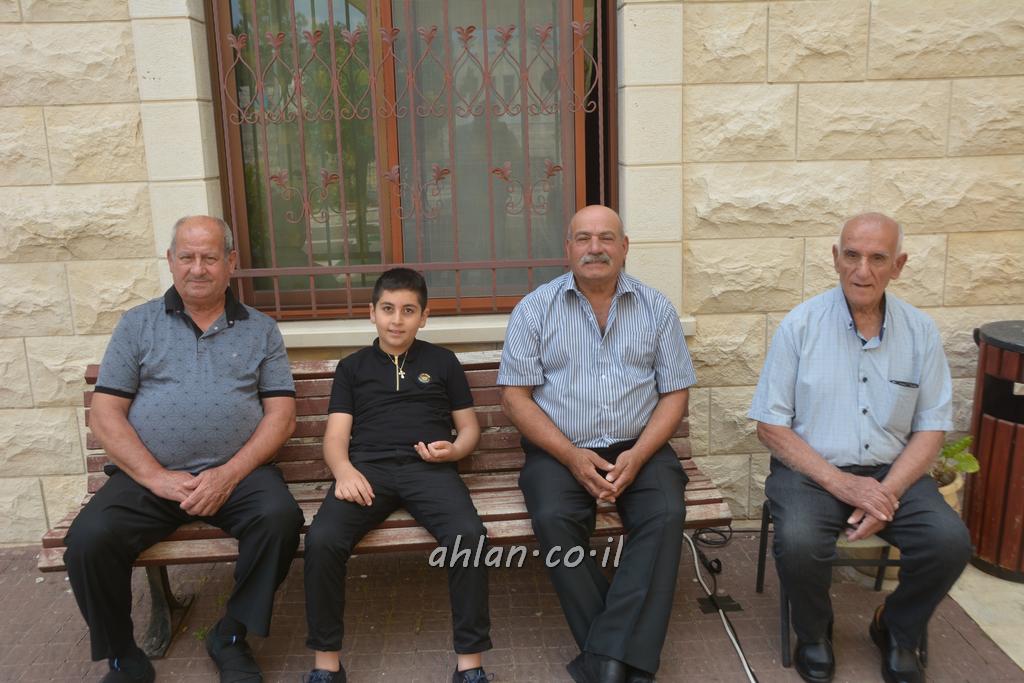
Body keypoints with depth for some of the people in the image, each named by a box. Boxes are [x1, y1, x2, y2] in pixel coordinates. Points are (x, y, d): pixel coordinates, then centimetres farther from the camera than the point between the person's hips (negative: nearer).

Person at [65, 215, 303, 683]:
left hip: (237, 472, 0)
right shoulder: (138, 324, 11)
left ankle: (231, 638, -3)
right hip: (147, 476, 1)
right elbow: (104, 415, 4)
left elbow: (281, 416, 3)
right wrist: (158, 478, -10)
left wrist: (229, 475, -12)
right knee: (89, 539, -24)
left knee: (279, 517, -28)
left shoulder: (261, 330, 11)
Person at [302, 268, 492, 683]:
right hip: (367, 468, 1)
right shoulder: (352, 367, 20)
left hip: (428, 469, 0)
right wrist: (344, 471, -13)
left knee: (470, 536, -30)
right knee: (321, 540, -28)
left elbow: (469, 428, 19)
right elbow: (336, 436, 10)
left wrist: (452, 450, -5)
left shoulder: (442, 361, 19)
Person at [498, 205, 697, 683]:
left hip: (638, 447, 1)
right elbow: (515, 396, -2)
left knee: (666, 516, -26)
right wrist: (572, 455, -15)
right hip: (559, 450, -1)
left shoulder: (656, 308, 7)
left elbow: (675, 393, 5)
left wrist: (637, 455, -12)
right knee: (553, 519, -29)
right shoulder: (535, 309, 2)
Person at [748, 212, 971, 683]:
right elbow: (771, 425, -7)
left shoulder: (920, 331, 2)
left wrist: (888, 491, -13)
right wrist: (840, 483, -16)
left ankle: (897, 631, 11)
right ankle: (814, 634, 6)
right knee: (799, 545, -30)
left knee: (950, 542, -22)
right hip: (812, 471, -2)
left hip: (893, 472, 3)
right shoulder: (800, 325, -6)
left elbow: (932, 428, 4)